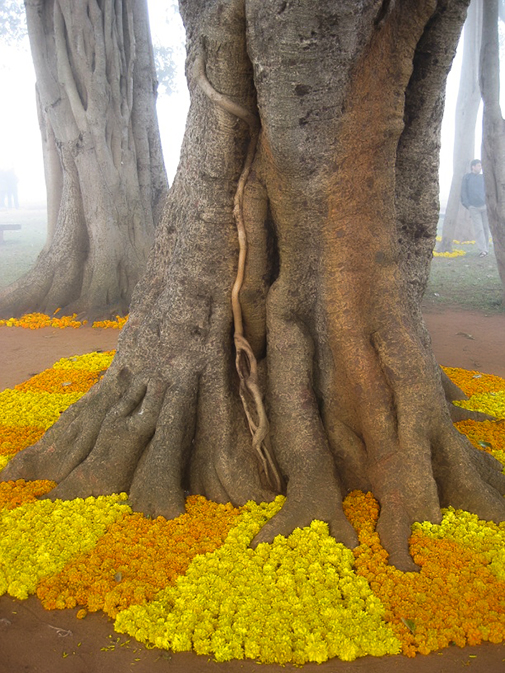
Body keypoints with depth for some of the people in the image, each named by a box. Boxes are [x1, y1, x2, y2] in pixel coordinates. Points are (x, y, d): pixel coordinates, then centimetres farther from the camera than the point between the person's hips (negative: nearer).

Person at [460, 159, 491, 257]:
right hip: (473, 207, -3)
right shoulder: (467, 177, 5)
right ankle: (482, 250, -12)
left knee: (485, 227, 4)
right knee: (478, 228, -9)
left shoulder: (483, 177, 15)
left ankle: (486, 249, 12)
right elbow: (463, 192, 3)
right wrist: (468, 205, -6)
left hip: (484, 206, 3)